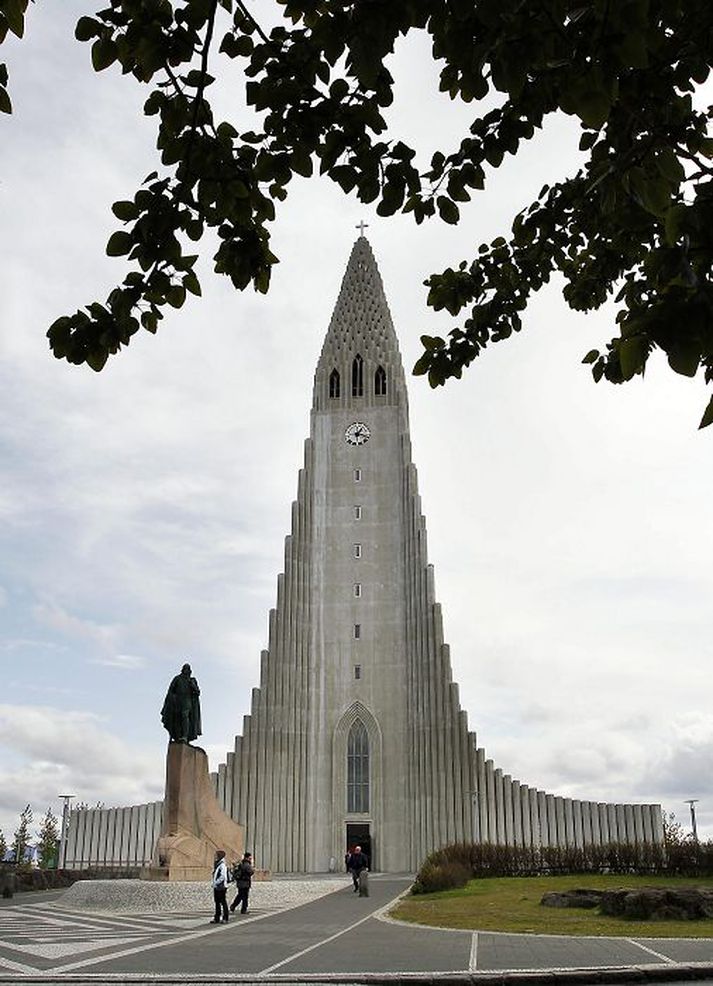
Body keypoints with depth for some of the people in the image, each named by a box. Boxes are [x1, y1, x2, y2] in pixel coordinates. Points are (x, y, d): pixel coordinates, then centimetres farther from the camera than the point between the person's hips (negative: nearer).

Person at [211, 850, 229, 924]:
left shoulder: (223, 865, -15)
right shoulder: (217, 864, 14)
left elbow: (223, 876, -22)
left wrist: (216, 883, -17)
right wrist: (214, 883, 12)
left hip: (221, 887, -9)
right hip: (216, 887, 9)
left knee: (223, 903, -2)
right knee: (217, 903, 13)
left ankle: (225, 918, 3)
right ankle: (217, 918, 19)